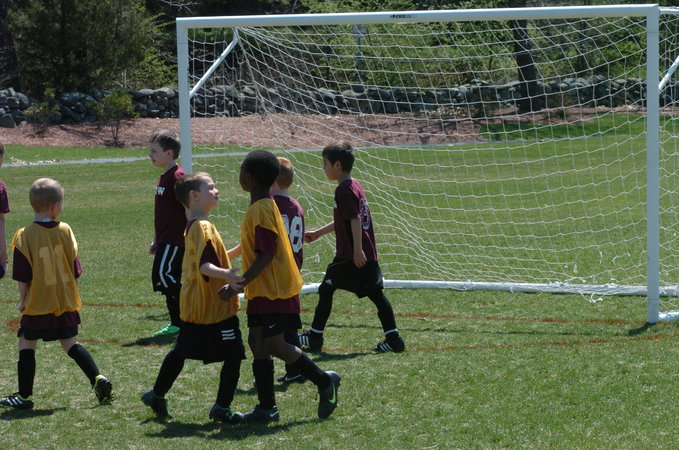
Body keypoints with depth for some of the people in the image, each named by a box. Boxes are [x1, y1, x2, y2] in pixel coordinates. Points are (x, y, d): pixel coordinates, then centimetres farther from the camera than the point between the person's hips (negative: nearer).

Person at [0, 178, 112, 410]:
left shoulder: (25, 236, -13)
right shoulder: (65, 231, -2)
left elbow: (22, 276, -10)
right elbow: (75, 269, 4)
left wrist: (22, 300, 3)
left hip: (38, 304, -4)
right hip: (66, 303, 4)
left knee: (26, 345, 8)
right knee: (70, 343, 14)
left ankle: (24, 395, 8)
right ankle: (98, 379, 0)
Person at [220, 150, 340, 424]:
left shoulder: (261, 210, -18)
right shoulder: (262, 207, 13)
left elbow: (265, 256, -22)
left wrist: (238, 285, -24)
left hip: (275, 291, -10)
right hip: (263, 291, 10)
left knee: (274, 344, -9)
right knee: (258, 343, 7)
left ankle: (324, 381, 5)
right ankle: (266, 408, 9)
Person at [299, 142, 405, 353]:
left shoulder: (344, 190, -12)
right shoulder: (355, 186, 17)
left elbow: (355, 219, -22)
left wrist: (357, 250, -25)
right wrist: (317, 233, 33)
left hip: (350, 255, -9)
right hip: (368, 254, 9)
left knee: (326, 289, 5)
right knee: (376, 293, 5)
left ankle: (314, 337, 13)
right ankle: (393, 339, -1)